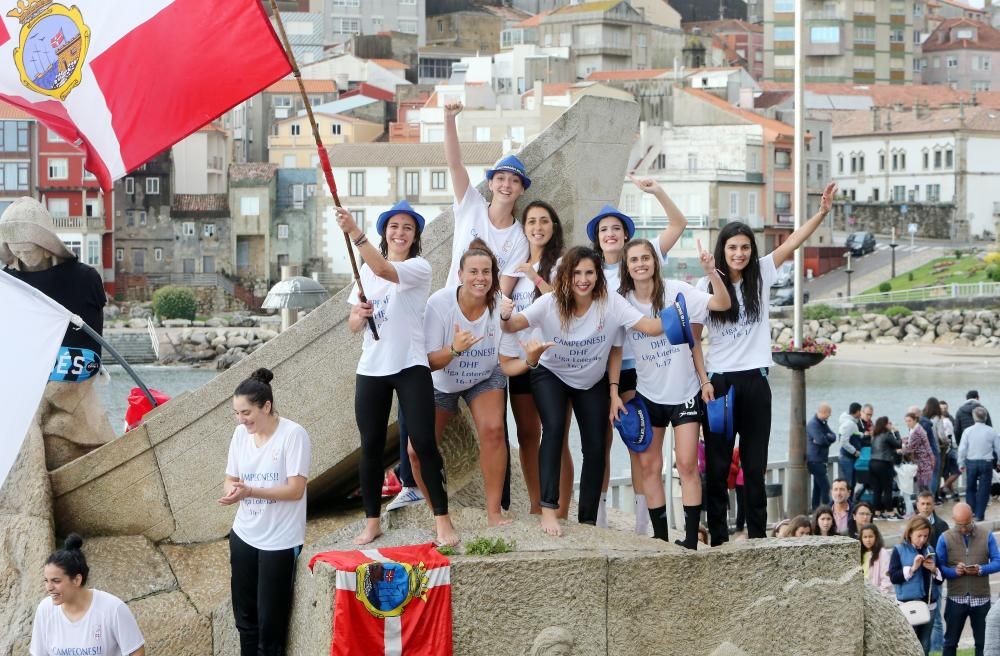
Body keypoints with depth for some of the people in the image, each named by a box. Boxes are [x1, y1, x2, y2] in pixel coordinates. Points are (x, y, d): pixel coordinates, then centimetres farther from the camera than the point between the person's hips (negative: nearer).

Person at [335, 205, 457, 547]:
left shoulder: (419, 267, -5)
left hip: (411, 367, -5)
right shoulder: (366, 271, 14)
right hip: (371, 368, 5)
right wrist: (359, 315, -10)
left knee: (424, 443, -11)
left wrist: (354, 231, -37)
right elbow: (353, 323, 15)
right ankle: (372, 522, 13)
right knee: (371, 446, 5)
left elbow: (383, 269, -26)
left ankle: (442, 520, -6)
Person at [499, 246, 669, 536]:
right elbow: (513, 326, -33)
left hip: (593, 382, 2)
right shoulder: (551, 303, -25)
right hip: (551, 374, -2)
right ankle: (548, 509, -26)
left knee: (595, 446, -1)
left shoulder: (611, 304, -24)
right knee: (554, 428, -27)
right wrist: (506, 317, -56)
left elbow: (650, 326, -31)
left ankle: (588, 521, 13)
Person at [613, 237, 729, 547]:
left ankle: (691, 539, -4)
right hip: (648, 393, 3)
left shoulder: (676, 291, -11)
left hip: (685, 391, -3)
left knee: (687, 465, -6)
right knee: (648, 465, 4)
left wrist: (711, 271, -36)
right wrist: (614, 393, -4)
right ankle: (660, 536, 12)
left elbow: (722, 303, -21)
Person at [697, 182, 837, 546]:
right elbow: (693, 338, -1)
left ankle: (757, 538, 9)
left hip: (754, 381, 1)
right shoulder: (706, 287, -1)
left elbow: (792, 243, -5)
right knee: (716, 466, 2)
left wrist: (822, 212, -16)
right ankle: (718, 540, 7)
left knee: (755, 466, 5)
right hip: (718, 382, -1)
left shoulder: (761, 276, 4)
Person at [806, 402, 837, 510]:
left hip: (819, 460, 10)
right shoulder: (813, 424, -14)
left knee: (818, 486, 14)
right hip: (815, 460, -10)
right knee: (825, 486, -14)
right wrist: (828, 438, -5)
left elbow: (833, 436, 5)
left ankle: (815, 510, 19)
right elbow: (821, 440, -25)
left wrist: (825, 438, -15)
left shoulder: (823, 423, 17)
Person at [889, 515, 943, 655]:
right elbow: (893, 577, -11)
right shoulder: (899, 551, -3)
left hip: (929, 604, 5)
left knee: (925, 647, 9)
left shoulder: (930, 550, 11)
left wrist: (934, 570, -7)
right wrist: (912, 568, -18)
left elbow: (940, 578, 14)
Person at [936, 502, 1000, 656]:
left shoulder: (986, 536, 0)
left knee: (983, 642, 9)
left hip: (981, 598, 0)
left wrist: (980, 569, -20)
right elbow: (940, 567, -5)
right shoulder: (945, 538, -2)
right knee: (951, 642, 8)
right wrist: (954, 571, -24)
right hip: (956, 598, 0)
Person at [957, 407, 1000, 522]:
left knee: (970, 488, 18)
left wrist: (961, 463, 8)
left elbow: (962, 449, -3)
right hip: (986, 463, -1)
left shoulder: (968, 431, -5)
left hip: (971, 462, 1)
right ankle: (979, 515, 5)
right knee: (983, 490, 6)